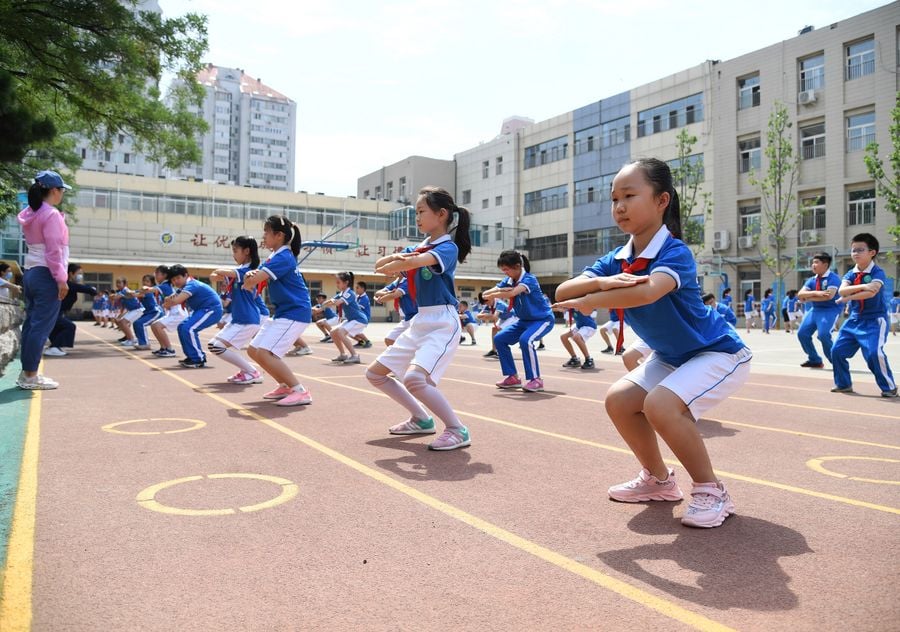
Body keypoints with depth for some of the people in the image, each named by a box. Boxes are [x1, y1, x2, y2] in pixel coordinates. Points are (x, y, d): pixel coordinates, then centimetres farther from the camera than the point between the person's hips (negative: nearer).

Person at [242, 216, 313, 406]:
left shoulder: (283, 257, -17)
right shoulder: (274, 257, 14)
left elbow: (252, 281, -24)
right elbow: (251, 279, 8)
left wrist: (250, 279, -1)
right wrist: (250, 275, -16)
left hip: (295, 313, -10)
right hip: (282, 312, 10)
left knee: (265, 353, -19)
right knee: (254, 350, 13)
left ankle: (301, 392, -16)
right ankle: (284, 387, 23)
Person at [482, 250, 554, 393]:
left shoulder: (529, 279, -24)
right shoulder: (508, 281, -3)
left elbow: (512, 293, -42)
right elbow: (486, 293, -13)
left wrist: (493, 295, -30)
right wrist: (499, 290, -33)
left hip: (543, 318, -8)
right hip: (525, 320, 8)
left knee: (525, 340, -33)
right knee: (499, 339, 1)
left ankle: (536, 380, -19)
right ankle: (512, 377, 8)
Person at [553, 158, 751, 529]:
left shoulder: (676, 253, -27)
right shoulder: (617, 260, -7)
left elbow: (647, 292, -50)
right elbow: (562, 294, -19)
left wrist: (591, 301, -35)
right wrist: (601, 282, -39)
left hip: (719, 353, -8)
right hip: (671, 356, 8)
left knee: (661, 404, -28)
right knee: (619, 400, -2)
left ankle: (711, 491, -7)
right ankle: (658, 479, 19)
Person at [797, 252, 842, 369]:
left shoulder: (833, 278, -12)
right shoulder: (812, 280, 9)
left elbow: (829, 296, -26)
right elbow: (800, 294, -4)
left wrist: (809, 298, -14)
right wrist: (815, 293, -25)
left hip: (830, 310, -7)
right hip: (815, 309, 7)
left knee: (823, 335, -23)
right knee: (802, 333, -1)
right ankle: (815, 360, 14)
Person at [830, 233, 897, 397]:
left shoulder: (878, 272, -11)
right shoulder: (851, 274, 5)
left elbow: (871, 292, -28)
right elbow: (841, 291, -15)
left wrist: (848, 298, -17)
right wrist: (861, 286, -30)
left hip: (875, 320, -6)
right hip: (854, 319, 6)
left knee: (874, 353, -22)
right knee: (837, 350, 4)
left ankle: (889, 387, -3)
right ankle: (843, 384, 21)